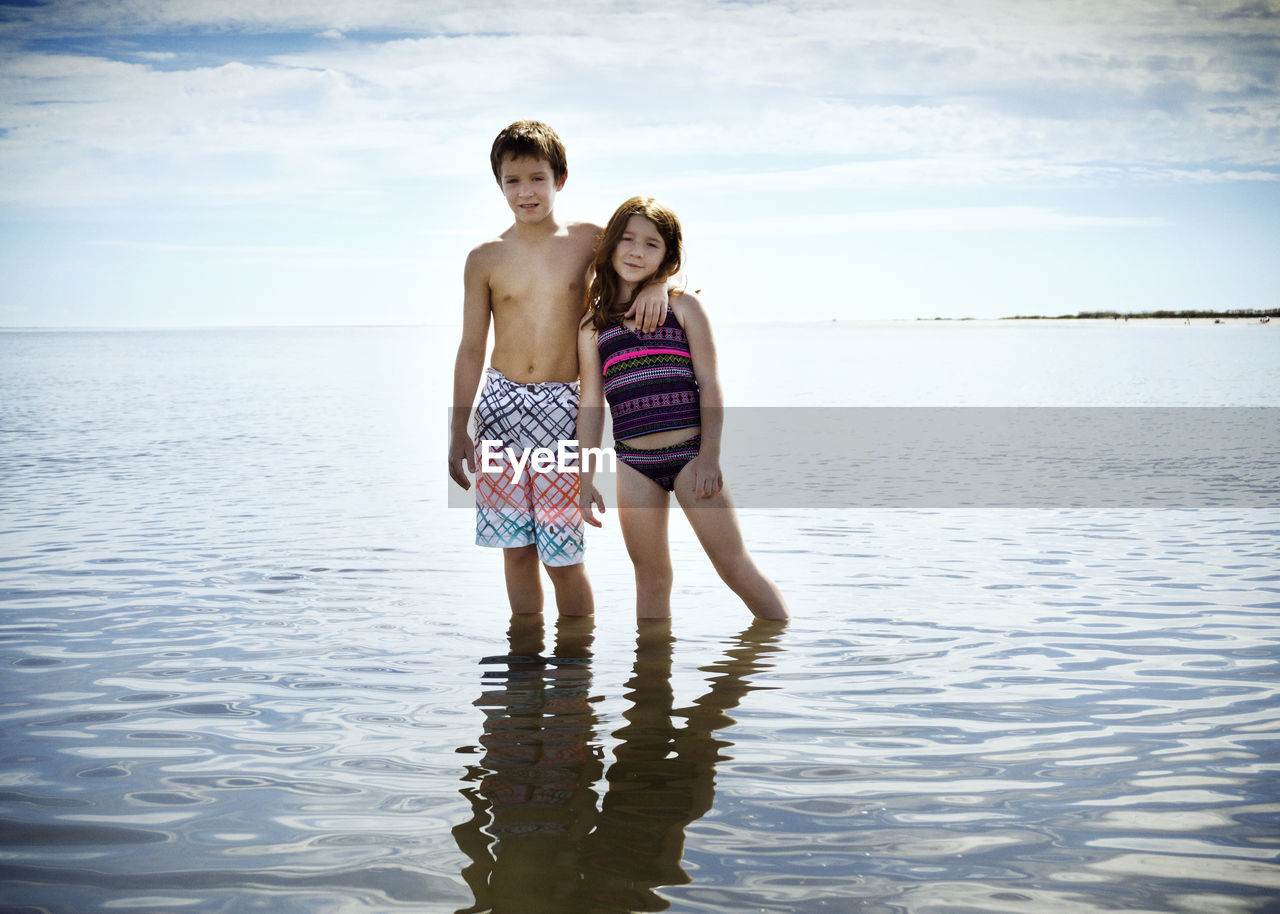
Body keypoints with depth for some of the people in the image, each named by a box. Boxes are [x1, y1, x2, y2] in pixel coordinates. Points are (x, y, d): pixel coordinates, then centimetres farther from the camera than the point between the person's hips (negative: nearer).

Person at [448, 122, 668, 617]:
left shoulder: (587, 240, 2)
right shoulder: (485, 259, 4)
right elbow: (471, 349, 7)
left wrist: (656, 285, -14)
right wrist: (458, 433, 5)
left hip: (562, 408, -2)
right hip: (500, 404, 2)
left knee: (562, 556, -2)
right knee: (517, 549, 7)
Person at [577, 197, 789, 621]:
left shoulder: (682, 306, 3)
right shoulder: (594, 324, 8)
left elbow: (709, 384, 1)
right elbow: (591, 403, 10)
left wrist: (709, 457, -8)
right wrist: (586, 479, 7)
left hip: (690, 454, -2)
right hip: (633, 463, 2)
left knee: (735, 567, -2)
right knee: (651, 580, 8)